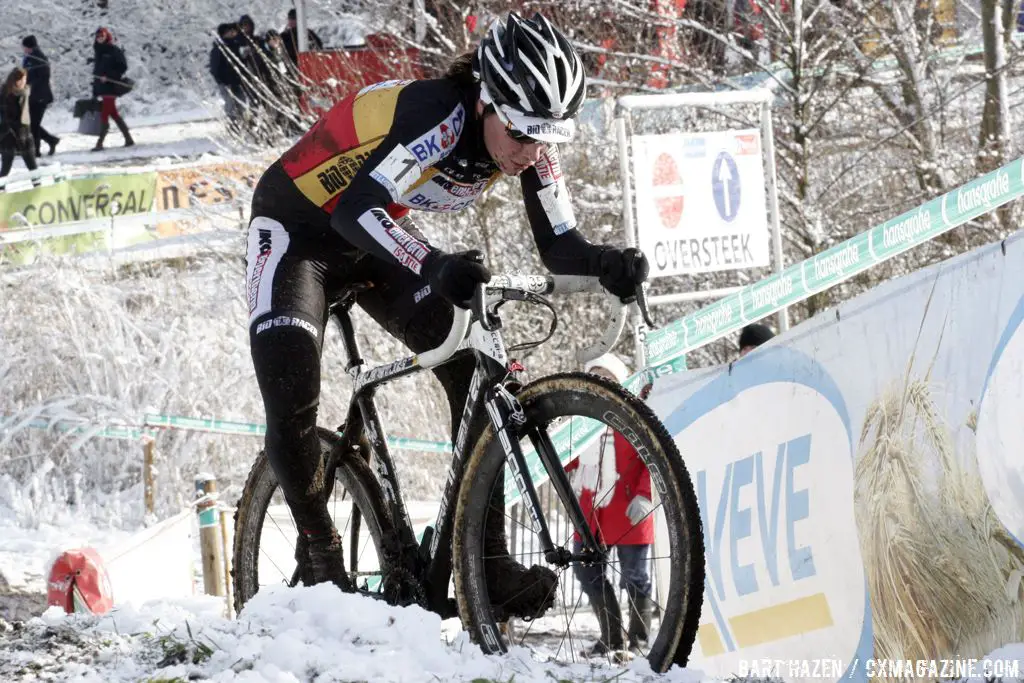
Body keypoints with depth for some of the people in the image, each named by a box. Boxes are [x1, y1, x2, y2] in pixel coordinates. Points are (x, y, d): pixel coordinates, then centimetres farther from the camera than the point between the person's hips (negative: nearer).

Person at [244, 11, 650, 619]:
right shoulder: (438, 115, -37)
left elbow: (559, 245, -15)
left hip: (379, 238, 7)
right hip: (298, 225, -7)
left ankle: (487, 563, -4)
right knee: (290, 384, -27)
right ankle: (319, 551, -7)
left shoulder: (529, 142, -16)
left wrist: (608, 263, -38)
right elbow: (358, 208, -46)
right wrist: (437, 268, -62)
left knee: (477, 375, -8)